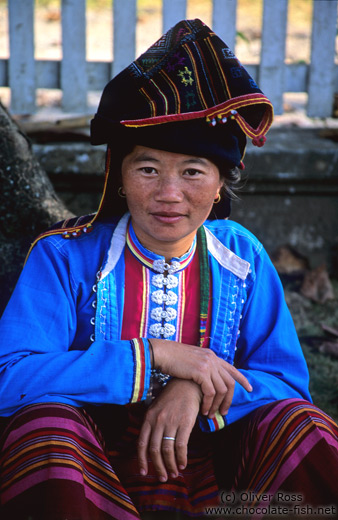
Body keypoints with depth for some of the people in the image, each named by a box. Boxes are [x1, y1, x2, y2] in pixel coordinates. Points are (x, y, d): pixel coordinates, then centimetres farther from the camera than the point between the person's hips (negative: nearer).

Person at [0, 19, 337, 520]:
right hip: (95, 473, -1)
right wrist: (154, 356, -25)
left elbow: (288, 382, -2)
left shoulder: (242, 258, 1)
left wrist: (199, 389, -23)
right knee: (45, 425, -33)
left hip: (207, 476, 2)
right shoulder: (66, 256, -9)